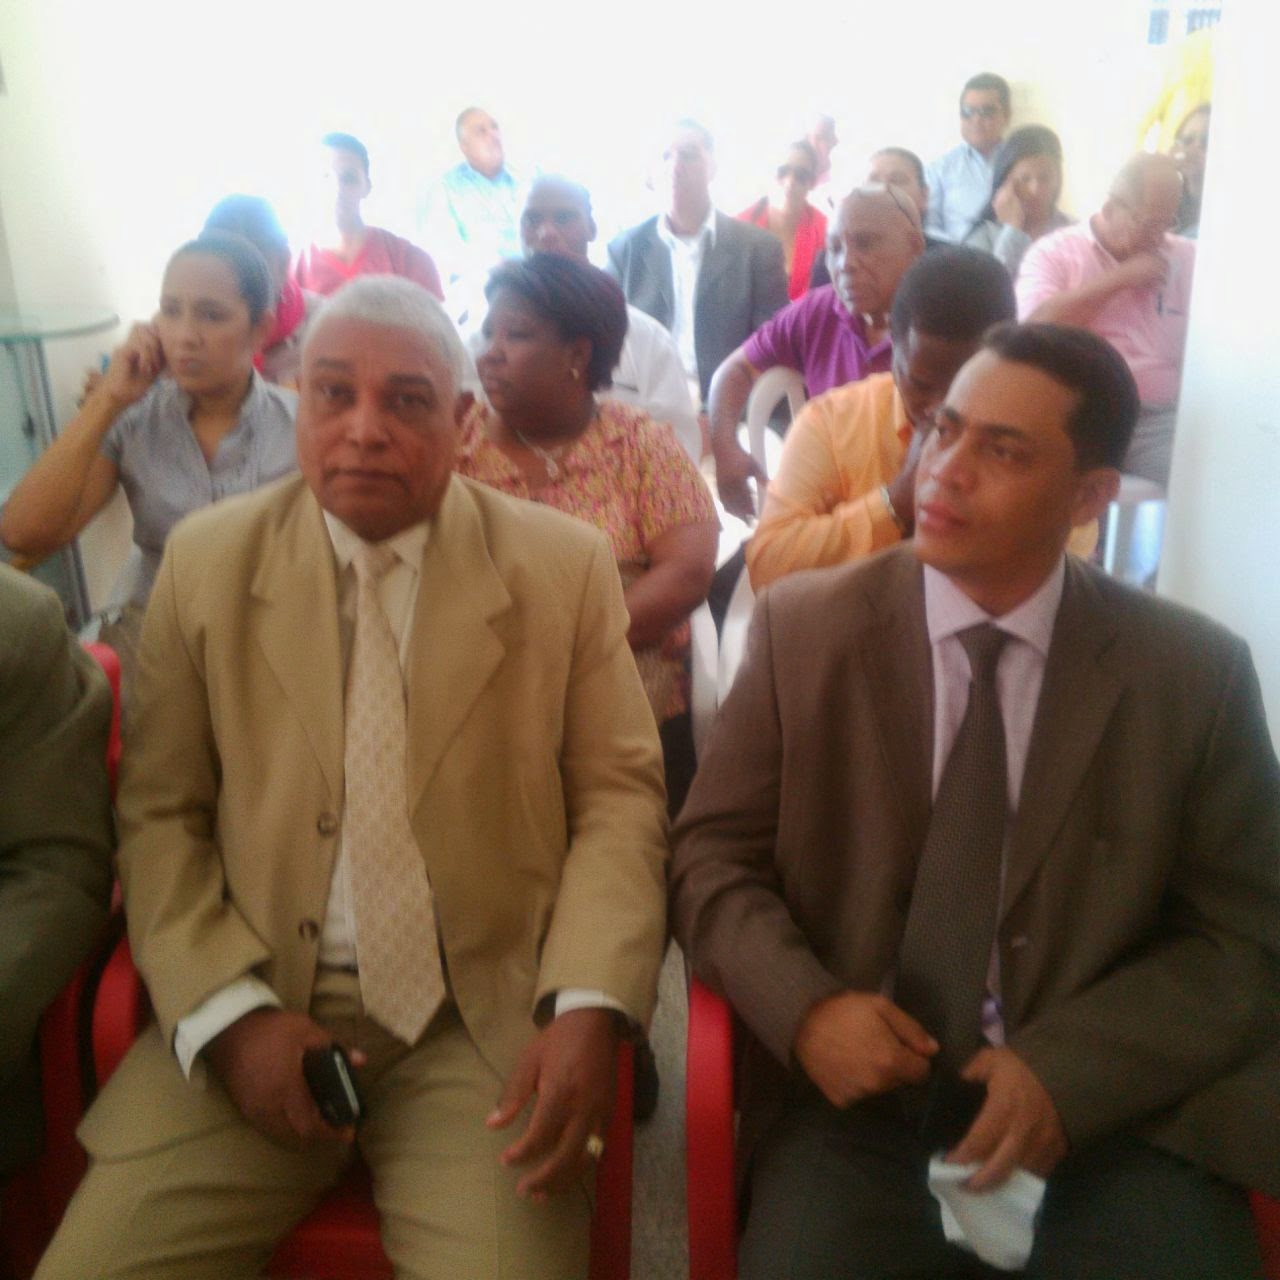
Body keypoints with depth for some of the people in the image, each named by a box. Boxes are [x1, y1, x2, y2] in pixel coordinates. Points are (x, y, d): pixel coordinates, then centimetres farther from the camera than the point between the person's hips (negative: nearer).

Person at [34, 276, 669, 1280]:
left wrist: (590, 1004, -15)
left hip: (491, 1018, -1)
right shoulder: (205, 561, 2)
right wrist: (227, 1011, -9)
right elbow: (162, 813, 5)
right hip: (258, 1012, 2)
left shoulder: (566, 566, -1)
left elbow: (620, 794, 0)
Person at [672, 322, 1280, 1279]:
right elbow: (711, 855, 1)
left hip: (1114, 1112, 1)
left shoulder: (1195, 671, -2)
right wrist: (806, 1010, -16)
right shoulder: (803, 626, -2)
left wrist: (1068, 1071, -12)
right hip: (861, 1099, 0)